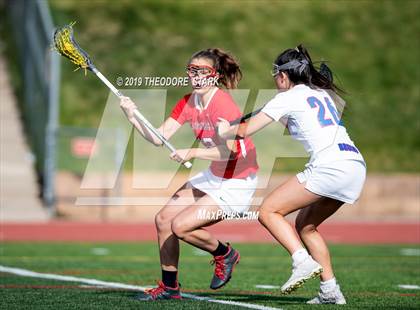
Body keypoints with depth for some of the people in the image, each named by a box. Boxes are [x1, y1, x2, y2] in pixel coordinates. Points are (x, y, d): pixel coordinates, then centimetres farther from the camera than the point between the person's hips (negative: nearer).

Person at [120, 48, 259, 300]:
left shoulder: (222, 104, -22)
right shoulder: (188, 103, 2)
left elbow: (228, 151, -27)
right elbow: (159, 138, -1)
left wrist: (193, 153, -36)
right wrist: (133, 117, -14)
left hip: (238, 182, -9)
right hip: (214, 177, 9)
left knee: (181, 226, -18)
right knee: (164, 219, 5)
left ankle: (225, 254, 11)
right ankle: (169, 287, 18)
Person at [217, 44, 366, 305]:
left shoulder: (288, 98, 4)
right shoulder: (322, 93, 25)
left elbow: (244, 131, 6)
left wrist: (225, 132, 25)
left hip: (329, 166, -8)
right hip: (356, 167, 8)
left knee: (269, 211, -1)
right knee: (305, 224, 20)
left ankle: (304, 262, -19)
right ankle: (330, 291, 11)